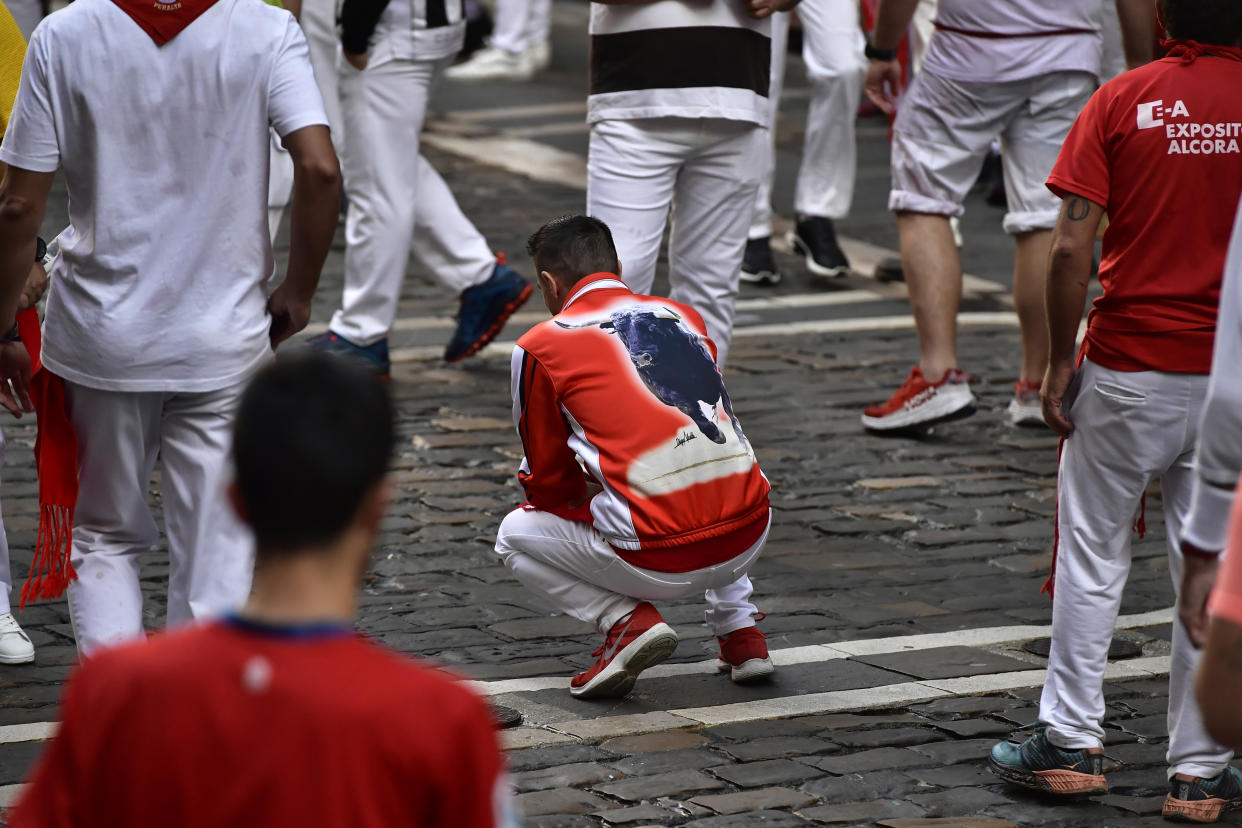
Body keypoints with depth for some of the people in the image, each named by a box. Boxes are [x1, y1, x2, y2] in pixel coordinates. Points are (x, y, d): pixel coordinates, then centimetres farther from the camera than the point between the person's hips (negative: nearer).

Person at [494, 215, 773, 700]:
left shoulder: (540, 346, 3)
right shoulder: (683, 316, 17)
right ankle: (739, 628, 23)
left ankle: (627, 621, 1)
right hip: (749, 537, 5)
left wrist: (588, 494, 35)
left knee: (515, 536, 21)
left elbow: (548, 483, 12)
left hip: (660, 561, -5)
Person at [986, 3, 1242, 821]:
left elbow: (1072, 248, -10)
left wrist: (1058, 364, -1)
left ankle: (1071, 743, 17)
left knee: (1092, 553, 14)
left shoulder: (1121, 101, -6)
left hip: (1128, 369, -1)